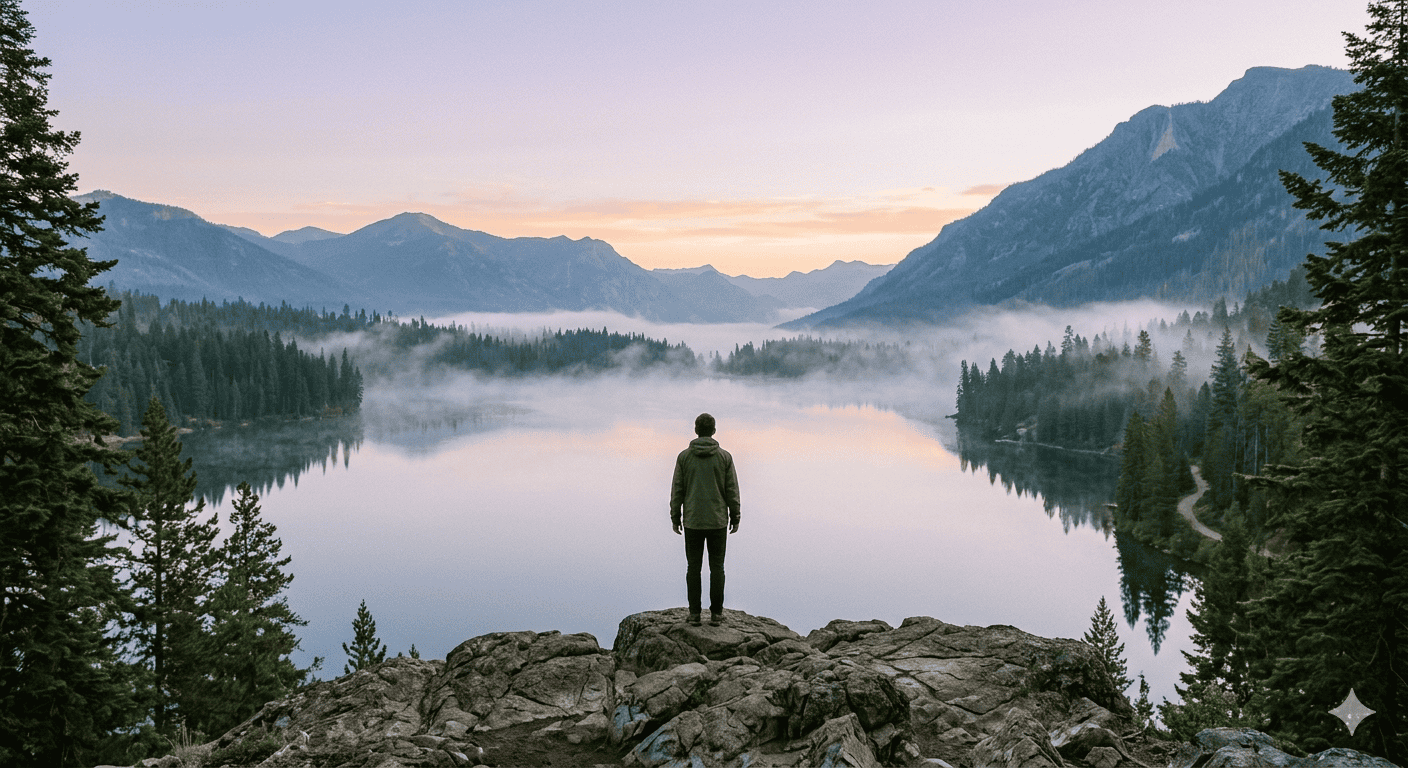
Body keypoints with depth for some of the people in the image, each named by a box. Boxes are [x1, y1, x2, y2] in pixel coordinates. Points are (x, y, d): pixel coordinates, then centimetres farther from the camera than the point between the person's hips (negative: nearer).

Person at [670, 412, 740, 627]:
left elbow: (677, 489, 0)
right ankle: (716, 613, 7)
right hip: (718, 520, 0)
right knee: (716, 567, 5)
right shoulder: (724, 457, -3)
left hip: (692, 521, 0)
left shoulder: (684, 456, -2)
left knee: (694, 567, 6)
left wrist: (675, 517, 7)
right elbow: (732, 490, -2)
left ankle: (694, 613, 7)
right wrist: (735, 517, 7)